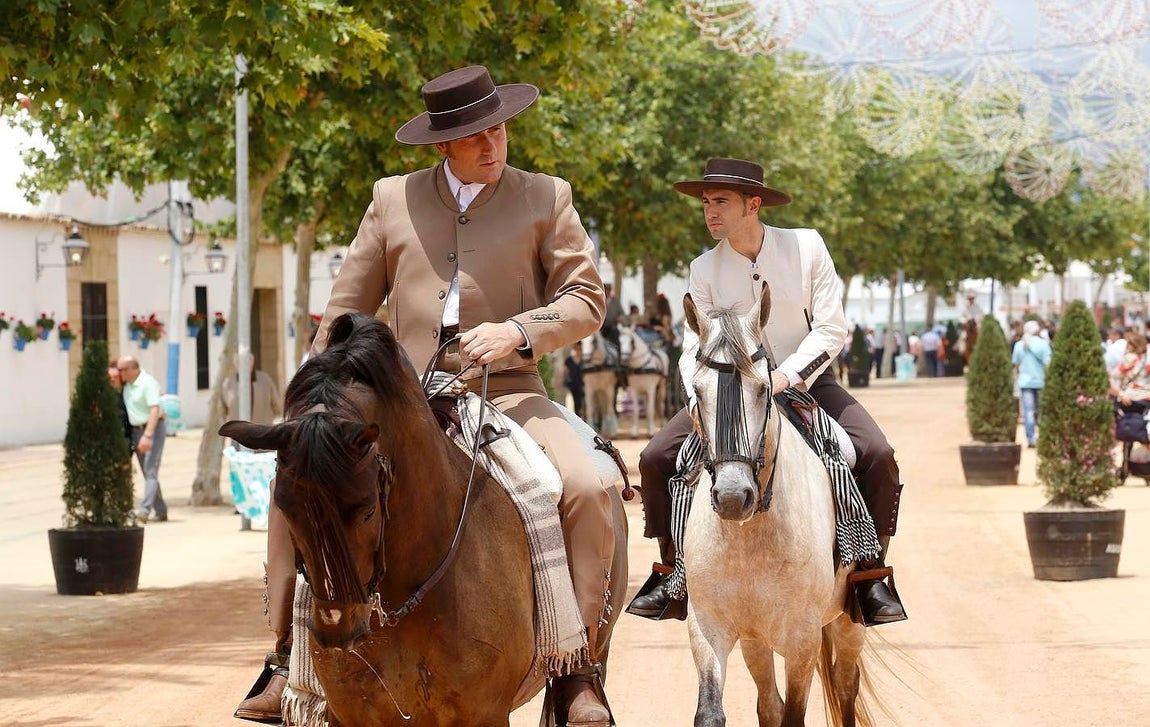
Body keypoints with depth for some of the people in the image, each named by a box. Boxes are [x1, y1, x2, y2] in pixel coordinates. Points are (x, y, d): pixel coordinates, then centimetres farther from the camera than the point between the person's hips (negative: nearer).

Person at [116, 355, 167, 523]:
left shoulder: (148, 383, -17)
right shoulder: (127, 383, 7)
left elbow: (155, 410, -25)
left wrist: (147, 436, -33)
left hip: (153, 428, -9)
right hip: (136, 430, 9)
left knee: (151, 471, -15)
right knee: (147, 473, 9)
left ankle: (144, 510, -26)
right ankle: (160, 511, 14)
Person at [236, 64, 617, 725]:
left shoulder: (546, 198, 7)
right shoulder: (393, 199, 12)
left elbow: (587, 299, 2)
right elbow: (348, 306, 16)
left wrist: (519, 331, -16)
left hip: (507, 394, -2)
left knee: (589, 490, -28)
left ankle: (580, 672, -17)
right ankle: (289, 658, -4)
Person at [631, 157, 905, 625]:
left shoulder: (806, 246, -8)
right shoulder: (704, 269, -4)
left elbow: (831, 329, -10)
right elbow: (694, 348, -6)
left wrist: (784, 378, -22)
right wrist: (703, 400, -26)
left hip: (806, 380, -2)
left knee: (876, 455, -24)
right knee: (657, 457, -14)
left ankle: (871, 576, -9)